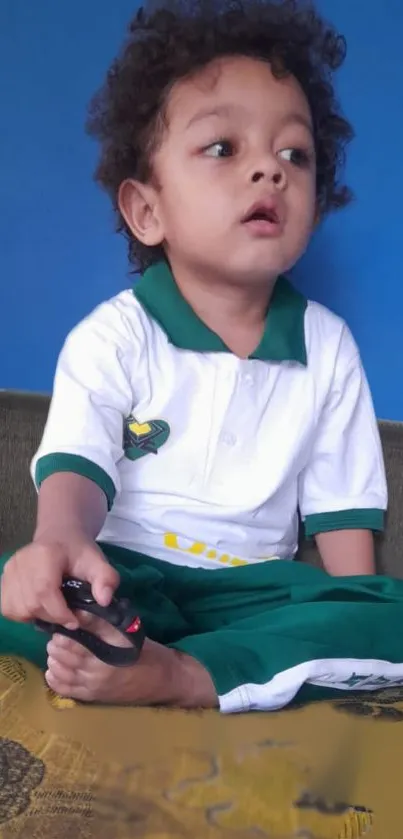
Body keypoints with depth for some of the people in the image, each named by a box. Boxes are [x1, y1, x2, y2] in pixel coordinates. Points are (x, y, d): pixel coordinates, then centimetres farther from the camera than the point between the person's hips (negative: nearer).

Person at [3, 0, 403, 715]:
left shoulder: (327, 345, 3)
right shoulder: (112, 336, -6)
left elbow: (341, 506, 6)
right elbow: (77, 465, -18)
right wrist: (61, 539, -42)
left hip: (255, 586, 3)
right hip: (123, 579, -2)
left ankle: (178, 675, -31)